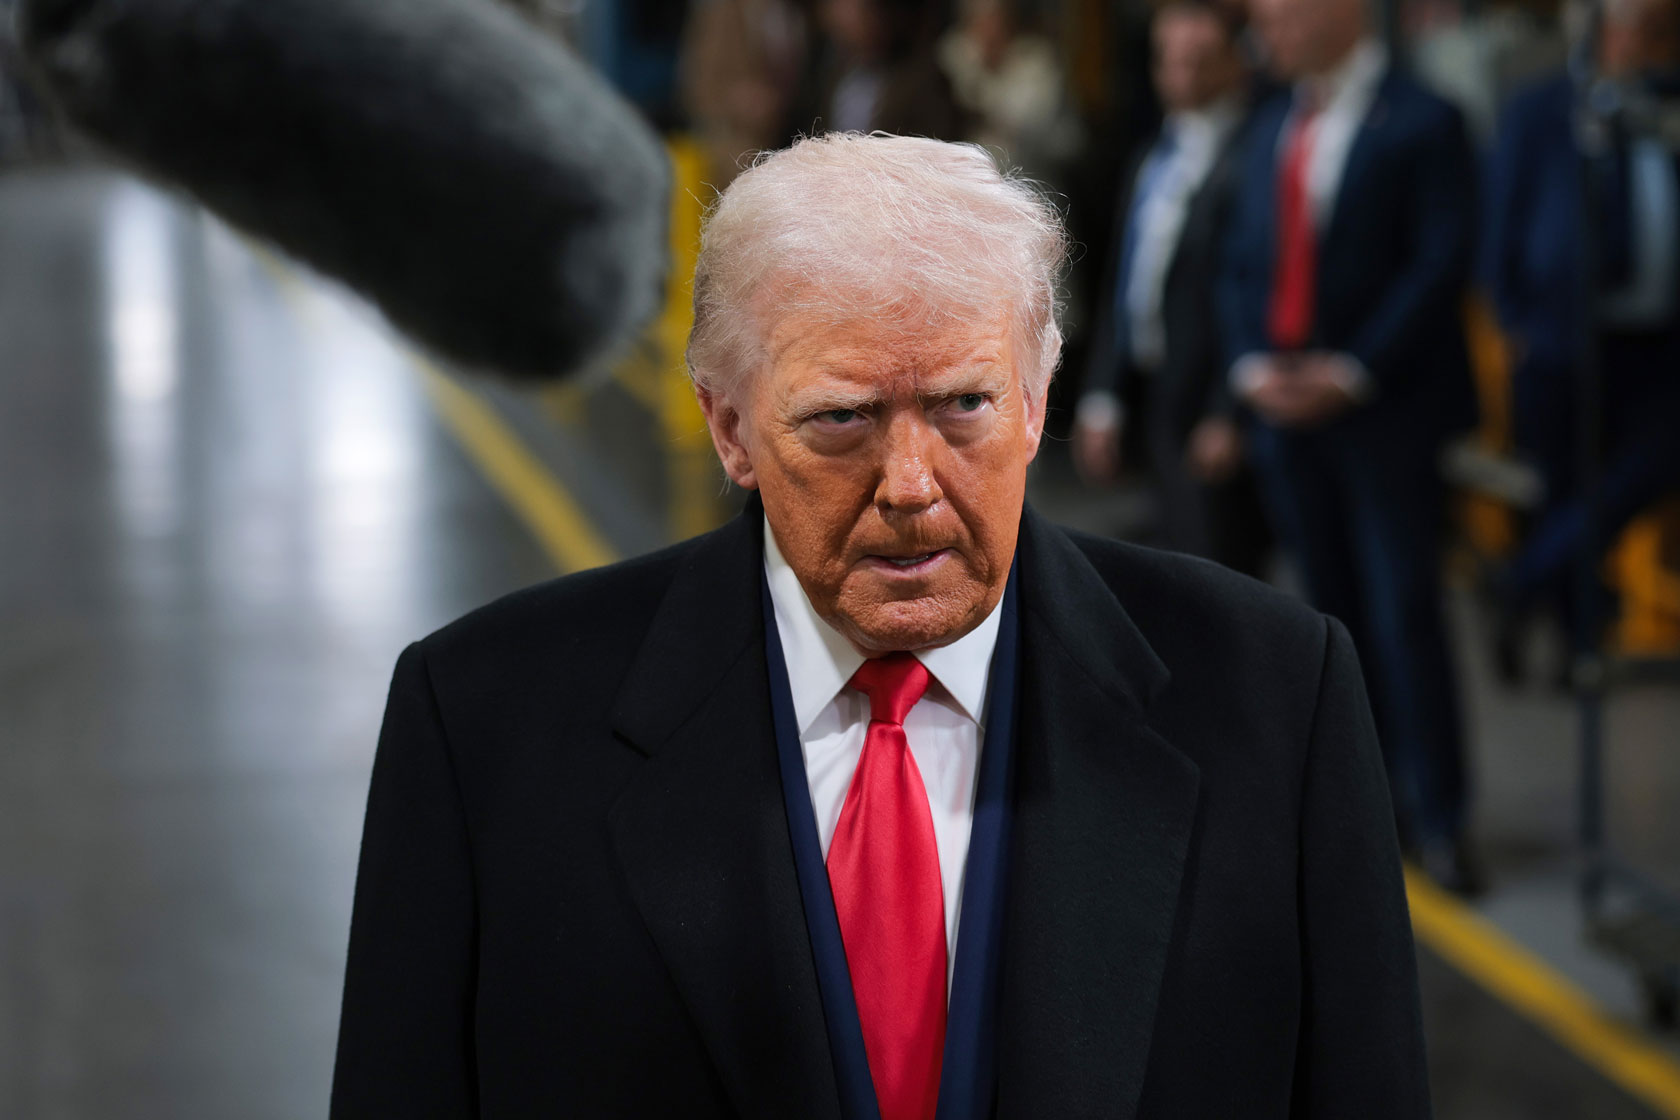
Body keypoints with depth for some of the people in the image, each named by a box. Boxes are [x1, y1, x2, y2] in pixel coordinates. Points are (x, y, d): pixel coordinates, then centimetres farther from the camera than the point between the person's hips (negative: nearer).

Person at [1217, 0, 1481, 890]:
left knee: (1403, 609, -6)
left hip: (1384, 412, -6)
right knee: (1333, 609, 9)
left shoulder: (1421, 123, -6)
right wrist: (1253, 365, -3)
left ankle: (1435, 816, 0)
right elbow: (1241, 264, 14)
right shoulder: (1273, 127, 14)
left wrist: (1352, 373, -16)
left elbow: (1439, 266, -12)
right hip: (1286, 408, 6)